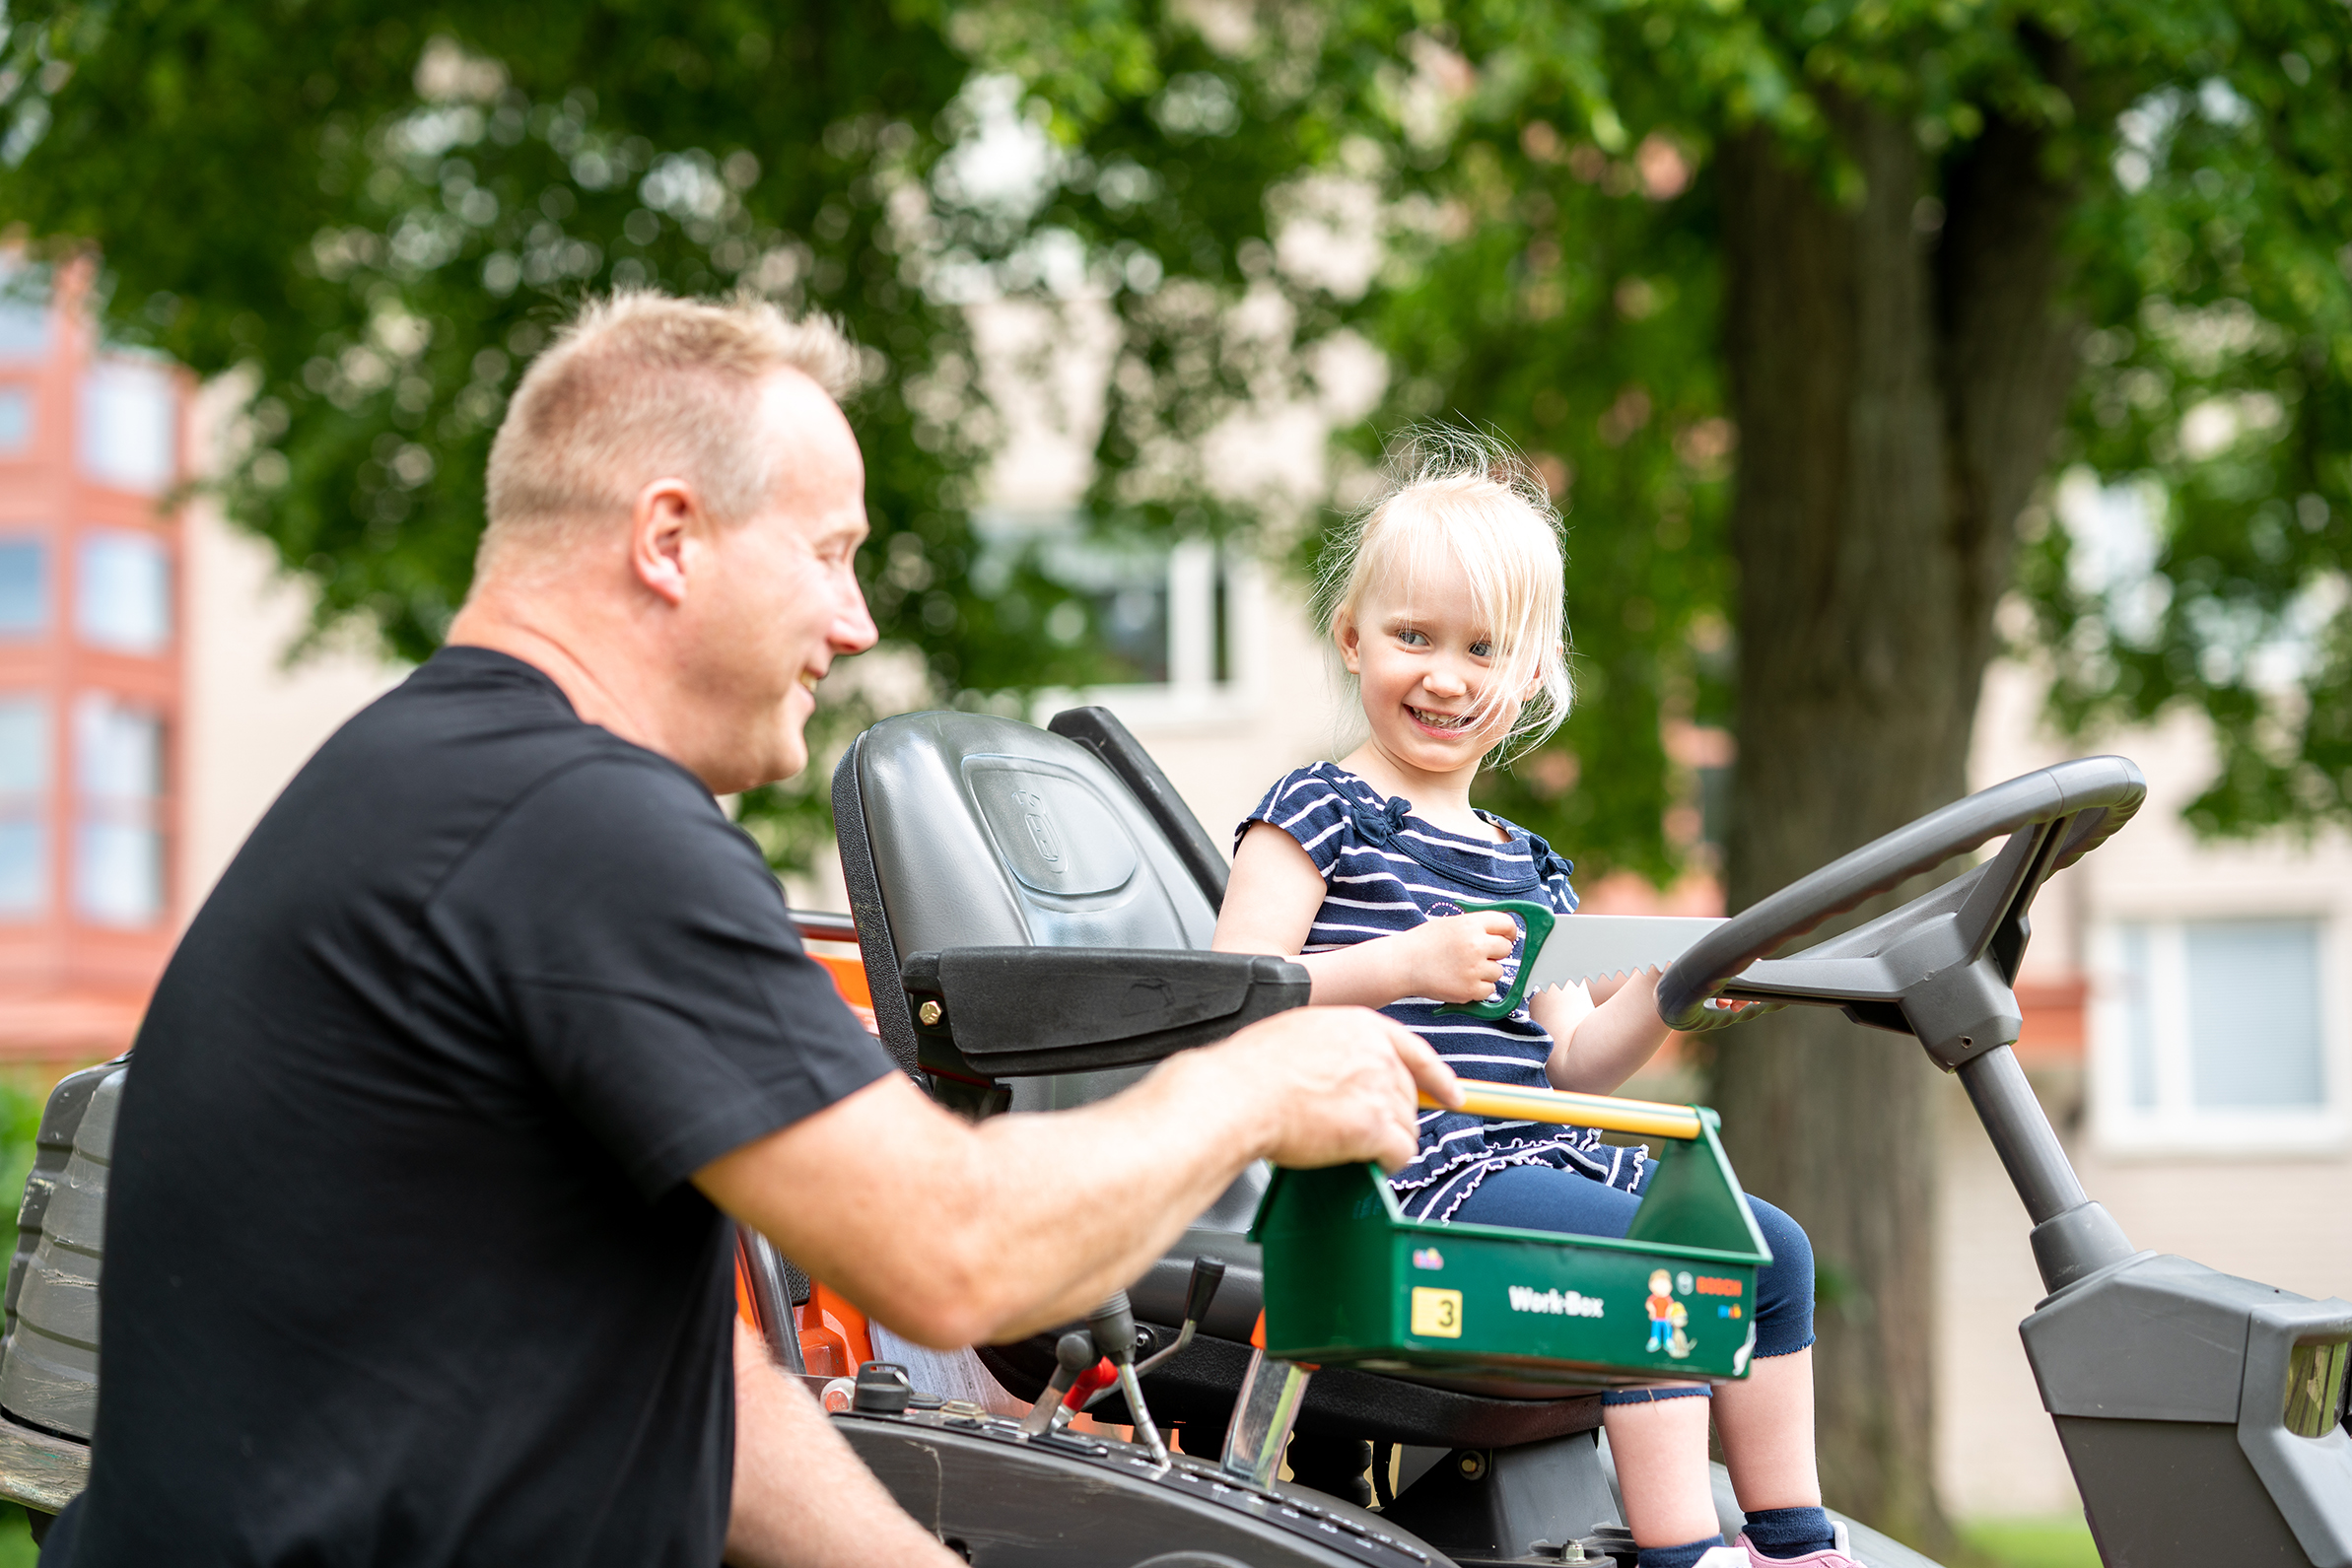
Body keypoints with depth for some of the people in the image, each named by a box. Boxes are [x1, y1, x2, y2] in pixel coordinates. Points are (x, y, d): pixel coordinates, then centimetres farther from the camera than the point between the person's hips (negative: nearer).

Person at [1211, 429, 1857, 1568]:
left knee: (1773, 1248, 2)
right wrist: (1408, 966, -25)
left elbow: (1565, 1065, 17)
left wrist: (1659, 997, -1)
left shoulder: (1526, 868, 22)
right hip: (1406, 1165, -8)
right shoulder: (1318, 815, -1)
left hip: (1538, 1154, 8)